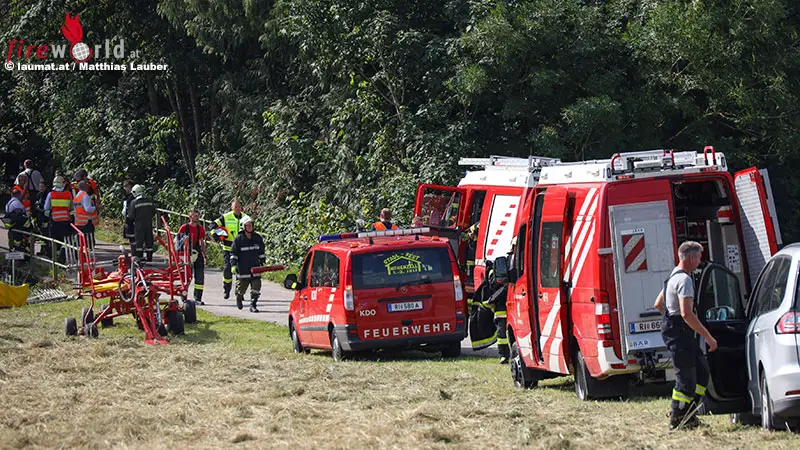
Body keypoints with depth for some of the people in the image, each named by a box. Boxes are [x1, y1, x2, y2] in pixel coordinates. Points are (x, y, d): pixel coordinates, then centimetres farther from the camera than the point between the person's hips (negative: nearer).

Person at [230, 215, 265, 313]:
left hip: (255, 268, 3)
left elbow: (261, 252, 17)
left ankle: (253, 305, 1)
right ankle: (239, 297, 38)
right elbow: (233, 253, -3)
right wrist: (233, 265, -10)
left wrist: (262, 262, 15)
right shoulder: (239, 239, -6)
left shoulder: (257, 238, 6)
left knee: (256, 288, -6)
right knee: (241, 288, 6)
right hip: (243, 268, -3)